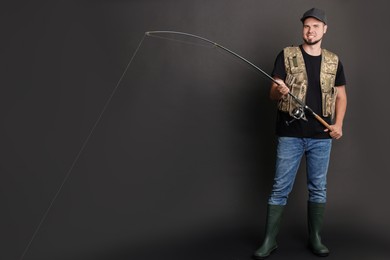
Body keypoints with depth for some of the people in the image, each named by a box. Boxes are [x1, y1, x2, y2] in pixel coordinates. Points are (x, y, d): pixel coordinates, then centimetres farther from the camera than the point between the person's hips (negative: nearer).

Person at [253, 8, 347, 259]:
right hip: (290, 134, -2)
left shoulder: (333, 61, 9)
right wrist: (280, 91, -24)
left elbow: (341, 96, 14)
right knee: (280, 189, 0)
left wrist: (338, 124, -1)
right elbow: (273, 94, 0)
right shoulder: (286, 56, 1)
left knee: (319, 189, 9)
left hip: (321, 136, 3)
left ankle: (316, 238, 23)